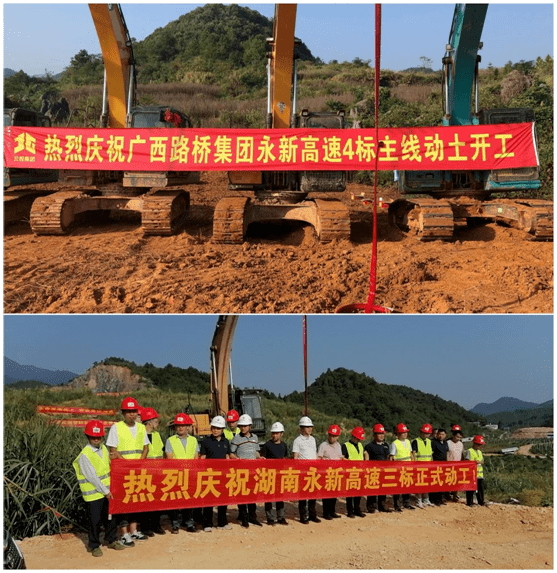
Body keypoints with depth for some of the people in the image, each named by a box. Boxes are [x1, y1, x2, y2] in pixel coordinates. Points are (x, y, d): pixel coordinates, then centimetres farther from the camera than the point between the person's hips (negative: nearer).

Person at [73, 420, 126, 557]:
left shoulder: (103, 448, 5)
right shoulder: (84, 455, -17)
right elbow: (92, 477, -18)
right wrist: (105, 491, -15)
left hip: (107, 491, 7)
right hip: (93, 493, -7)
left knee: (110, 516, 16)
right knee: (95, 520, 2)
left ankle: (111, 540, 31)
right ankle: (94, 546, 17)